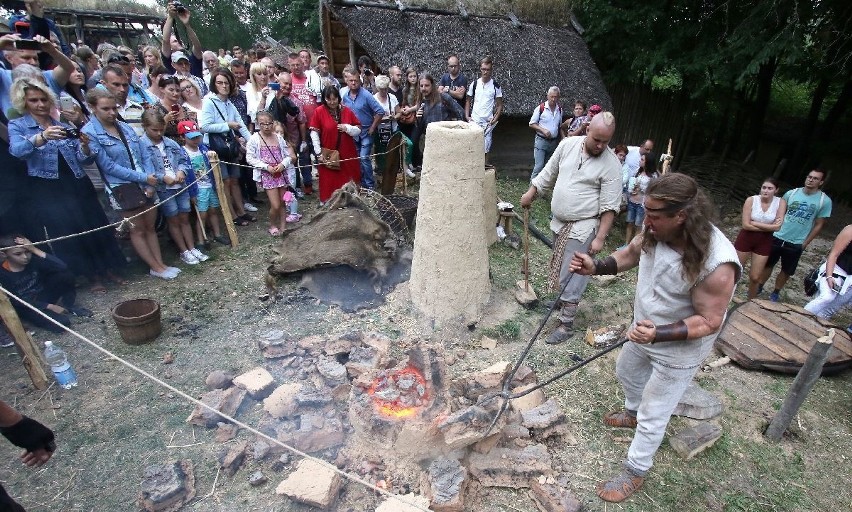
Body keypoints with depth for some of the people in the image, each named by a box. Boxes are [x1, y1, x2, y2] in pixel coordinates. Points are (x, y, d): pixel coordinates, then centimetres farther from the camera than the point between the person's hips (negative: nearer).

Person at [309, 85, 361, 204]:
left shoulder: (347, 111, 3)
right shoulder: (319, 111, -5)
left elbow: (359, 130, 6)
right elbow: (314, 133, -6)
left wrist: (347, 128, -14)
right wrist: (318, 153, -10)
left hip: (347, 154, 3)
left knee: (349, 183, 9)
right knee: (329, 182, 3)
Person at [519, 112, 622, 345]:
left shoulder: (611, 164, -14)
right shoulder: (567, 145, 0)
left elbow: (609, 207, -14)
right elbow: (549, 173, 13)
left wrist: (600, 238, -18)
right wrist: (530, 193, 15)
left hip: (583, 227, -6)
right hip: (559, 222, 6)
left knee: (572, 276, -5)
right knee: (561, 268, 20)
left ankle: (566, 325, 3)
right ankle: (564, 297, 42)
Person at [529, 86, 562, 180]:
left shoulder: (560, 110, 10)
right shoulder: (540, 108, -6)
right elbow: (532, 124, -3)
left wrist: (561, 139, 11)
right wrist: (543, 130, -15)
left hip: (553, 142, 5)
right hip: (541, 141, -5)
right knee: (539, 166, -14)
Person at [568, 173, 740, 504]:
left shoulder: (717, 263, -36)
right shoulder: (657, 231, -18)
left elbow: (708, 322, -27)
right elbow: (631, 254, 1)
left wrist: (660, 334, -41)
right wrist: (595, 267, -14)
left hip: (678, 350, -7)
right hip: (645, 330, 7)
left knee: (653, 415, 10)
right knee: (626, 372, 31)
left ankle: (635, 472, 34)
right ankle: (632, 413, 63)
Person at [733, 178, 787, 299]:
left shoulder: (781, 203, -8)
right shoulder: (751, 200, -12)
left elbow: (777, 227, -14)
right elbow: (746, 225, -16)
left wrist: (754, 223, -16)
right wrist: (768, 227, -15)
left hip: (764, 242, 1)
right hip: (746, 238, -1)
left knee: (755, 277, 8)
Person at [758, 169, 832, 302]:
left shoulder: (825, 201, -6)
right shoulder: (792, 193, -3)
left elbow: (818, 225, -1)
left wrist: (805, 243, -3)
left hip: (796, 244, -1)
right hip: (777, 237, 1)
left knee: (786, 271, 12)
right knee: (768, 264, 12)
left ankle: (776, 293, 28)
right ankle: (759, 287, 28)